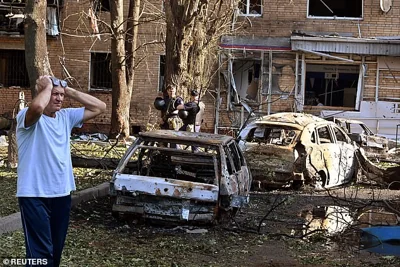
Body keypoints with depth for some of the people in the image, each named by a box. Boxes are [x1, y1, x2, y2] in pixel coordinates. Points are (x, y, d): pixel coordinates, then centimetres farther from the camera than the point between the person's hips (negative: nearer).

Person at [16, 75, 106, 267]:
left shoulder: (66, 117, 9)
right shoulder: (28, 117, -10)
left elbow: (99, 107, 8)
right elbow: (37, 107, -35)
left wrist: (69, 91, 2)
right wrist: (47, 87, -16)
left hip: (62, 193, 7)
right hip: (34, 195, -7)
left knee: (56, 249, 15)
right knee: (41, 251, -9)